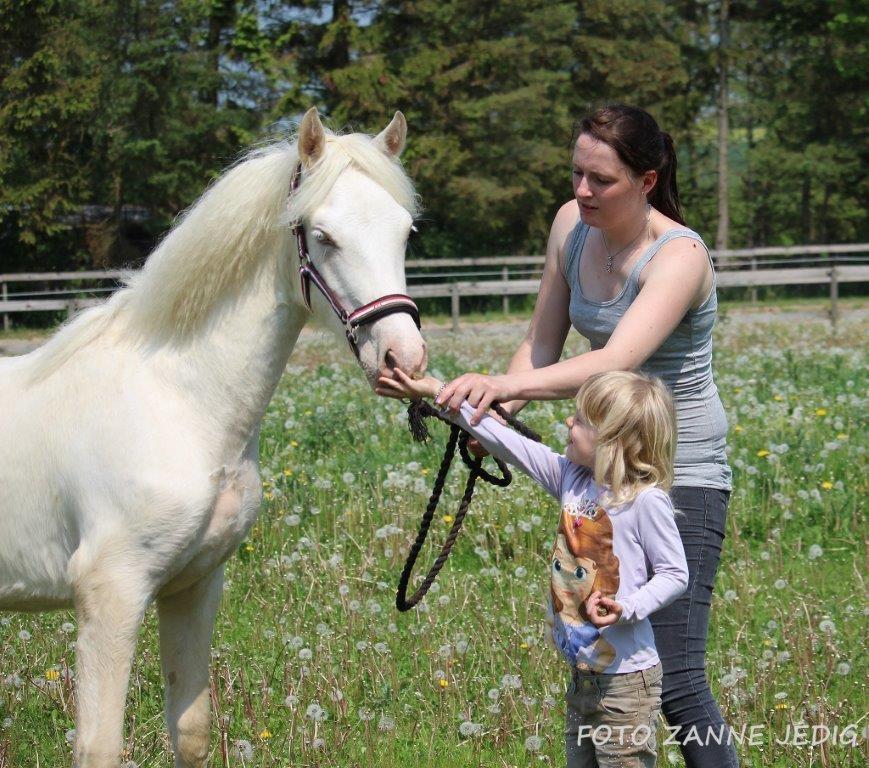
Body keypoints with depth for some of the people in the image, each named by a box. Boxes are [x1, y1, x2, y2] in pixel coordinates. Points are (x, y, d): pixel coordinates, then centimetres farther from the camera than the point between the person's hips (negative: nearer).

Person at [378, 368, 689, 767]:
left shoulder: (646, 500, -15)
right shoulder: (571, 478, 4)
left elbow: (674, 573, -10)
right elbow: (505, 442, 6)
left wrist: (627, 609, -26)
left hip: (626, 677, -8)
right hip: (582, 674, 8)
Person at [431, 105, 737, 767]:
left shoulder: (679, 255, -22)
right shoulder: (572, 226, -1)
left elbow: (616, 362, -37)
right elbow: (542, 346, 5)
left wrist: (503, 384, -50)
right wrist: (497, 413, -14)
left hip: (683, 472, -7)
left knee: (674, 682, -12)